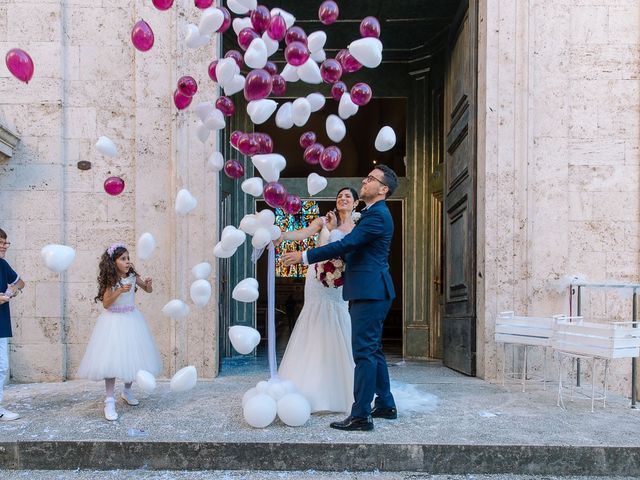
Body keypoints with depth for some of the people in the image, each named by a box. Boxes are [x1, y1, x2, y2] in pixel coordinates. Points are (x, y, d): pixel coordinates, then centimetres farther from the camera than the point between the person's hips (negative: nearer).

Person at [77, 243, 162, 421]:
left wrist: (148, 284, -13)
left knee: (132, 357, 12)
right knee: (111, 359, -7)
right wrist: (119, 291, -28)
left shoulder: (133, 276, -3)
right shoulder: (110, 281, -13)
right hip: (113, 321, -4)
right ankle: (109, 401, -3)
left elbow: (148, 290, 9)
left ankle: (127, 391, 34)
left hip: (131, 319, 4)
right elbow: (105, 304, -14)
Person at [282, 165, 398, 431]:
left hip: (369, 292, -11)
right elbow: (352, 249, 24)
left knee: (364, 352, -8)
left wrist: (305, 256, -18)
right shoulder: (373, 213, 20)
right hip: (369, 292, 11)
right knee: (373, 350, 16)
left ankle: (360, 415, -3)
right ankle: (385, 405, 26)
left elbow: (346, 244, -20)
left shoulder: (377, 215, -12)